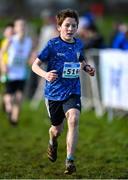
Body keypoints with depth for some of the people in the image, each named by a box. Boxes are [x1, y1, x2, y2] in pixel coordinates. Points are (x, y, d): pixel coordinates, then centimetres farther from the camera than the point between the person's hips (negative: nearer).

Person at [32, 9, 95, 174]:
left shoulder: (78, 44, 2)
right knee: (57, 129, 11)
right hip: (54, 92, -1)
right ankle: (53, 141, 51)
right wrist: (45, 75, -29)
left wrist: (87, 68, 1)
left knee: (73, 119, -25)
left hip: (73, 91, 2)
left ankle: (70, 160, -21)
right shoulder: (52, 45, -11)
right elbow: (35, 65, -9)